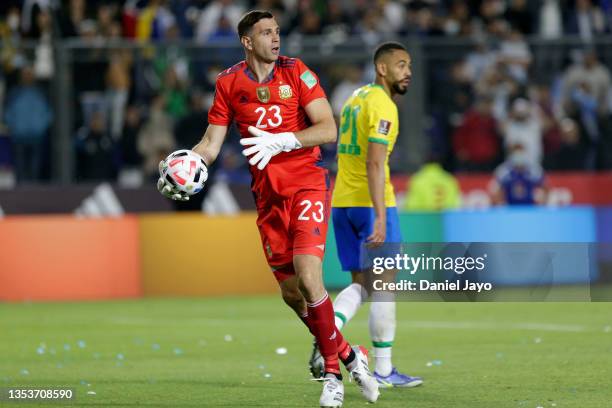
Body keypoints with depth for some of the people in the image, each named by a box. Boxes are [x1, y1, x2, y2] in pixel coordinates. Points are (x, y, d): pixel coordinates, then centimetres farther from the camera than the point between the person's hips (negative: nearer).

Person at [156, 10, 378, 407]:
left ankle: (333, 372, -7)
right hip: (268, 194, 4)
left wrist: (281, 142, -26)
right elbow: (211, 144, 6)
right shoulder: (228, 84, 3)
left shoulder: (296, 72, -6)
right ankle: (349, 355, 25)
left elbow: (329, 130, -13)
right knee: (291, 293, 5)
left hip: (307, 184, -4)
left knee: (308, 277, -20)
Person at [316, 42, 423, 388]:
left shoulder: (357, 98, 16)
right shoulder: (383, 105, -13)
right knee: (384, 285, 1)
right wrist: (380, 217, -26)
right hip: (372, 203, -8)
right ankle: (384, 371, 5)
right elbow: (375, 164, -22)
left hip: (342, 203, 8)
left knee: (361, 284, 12)